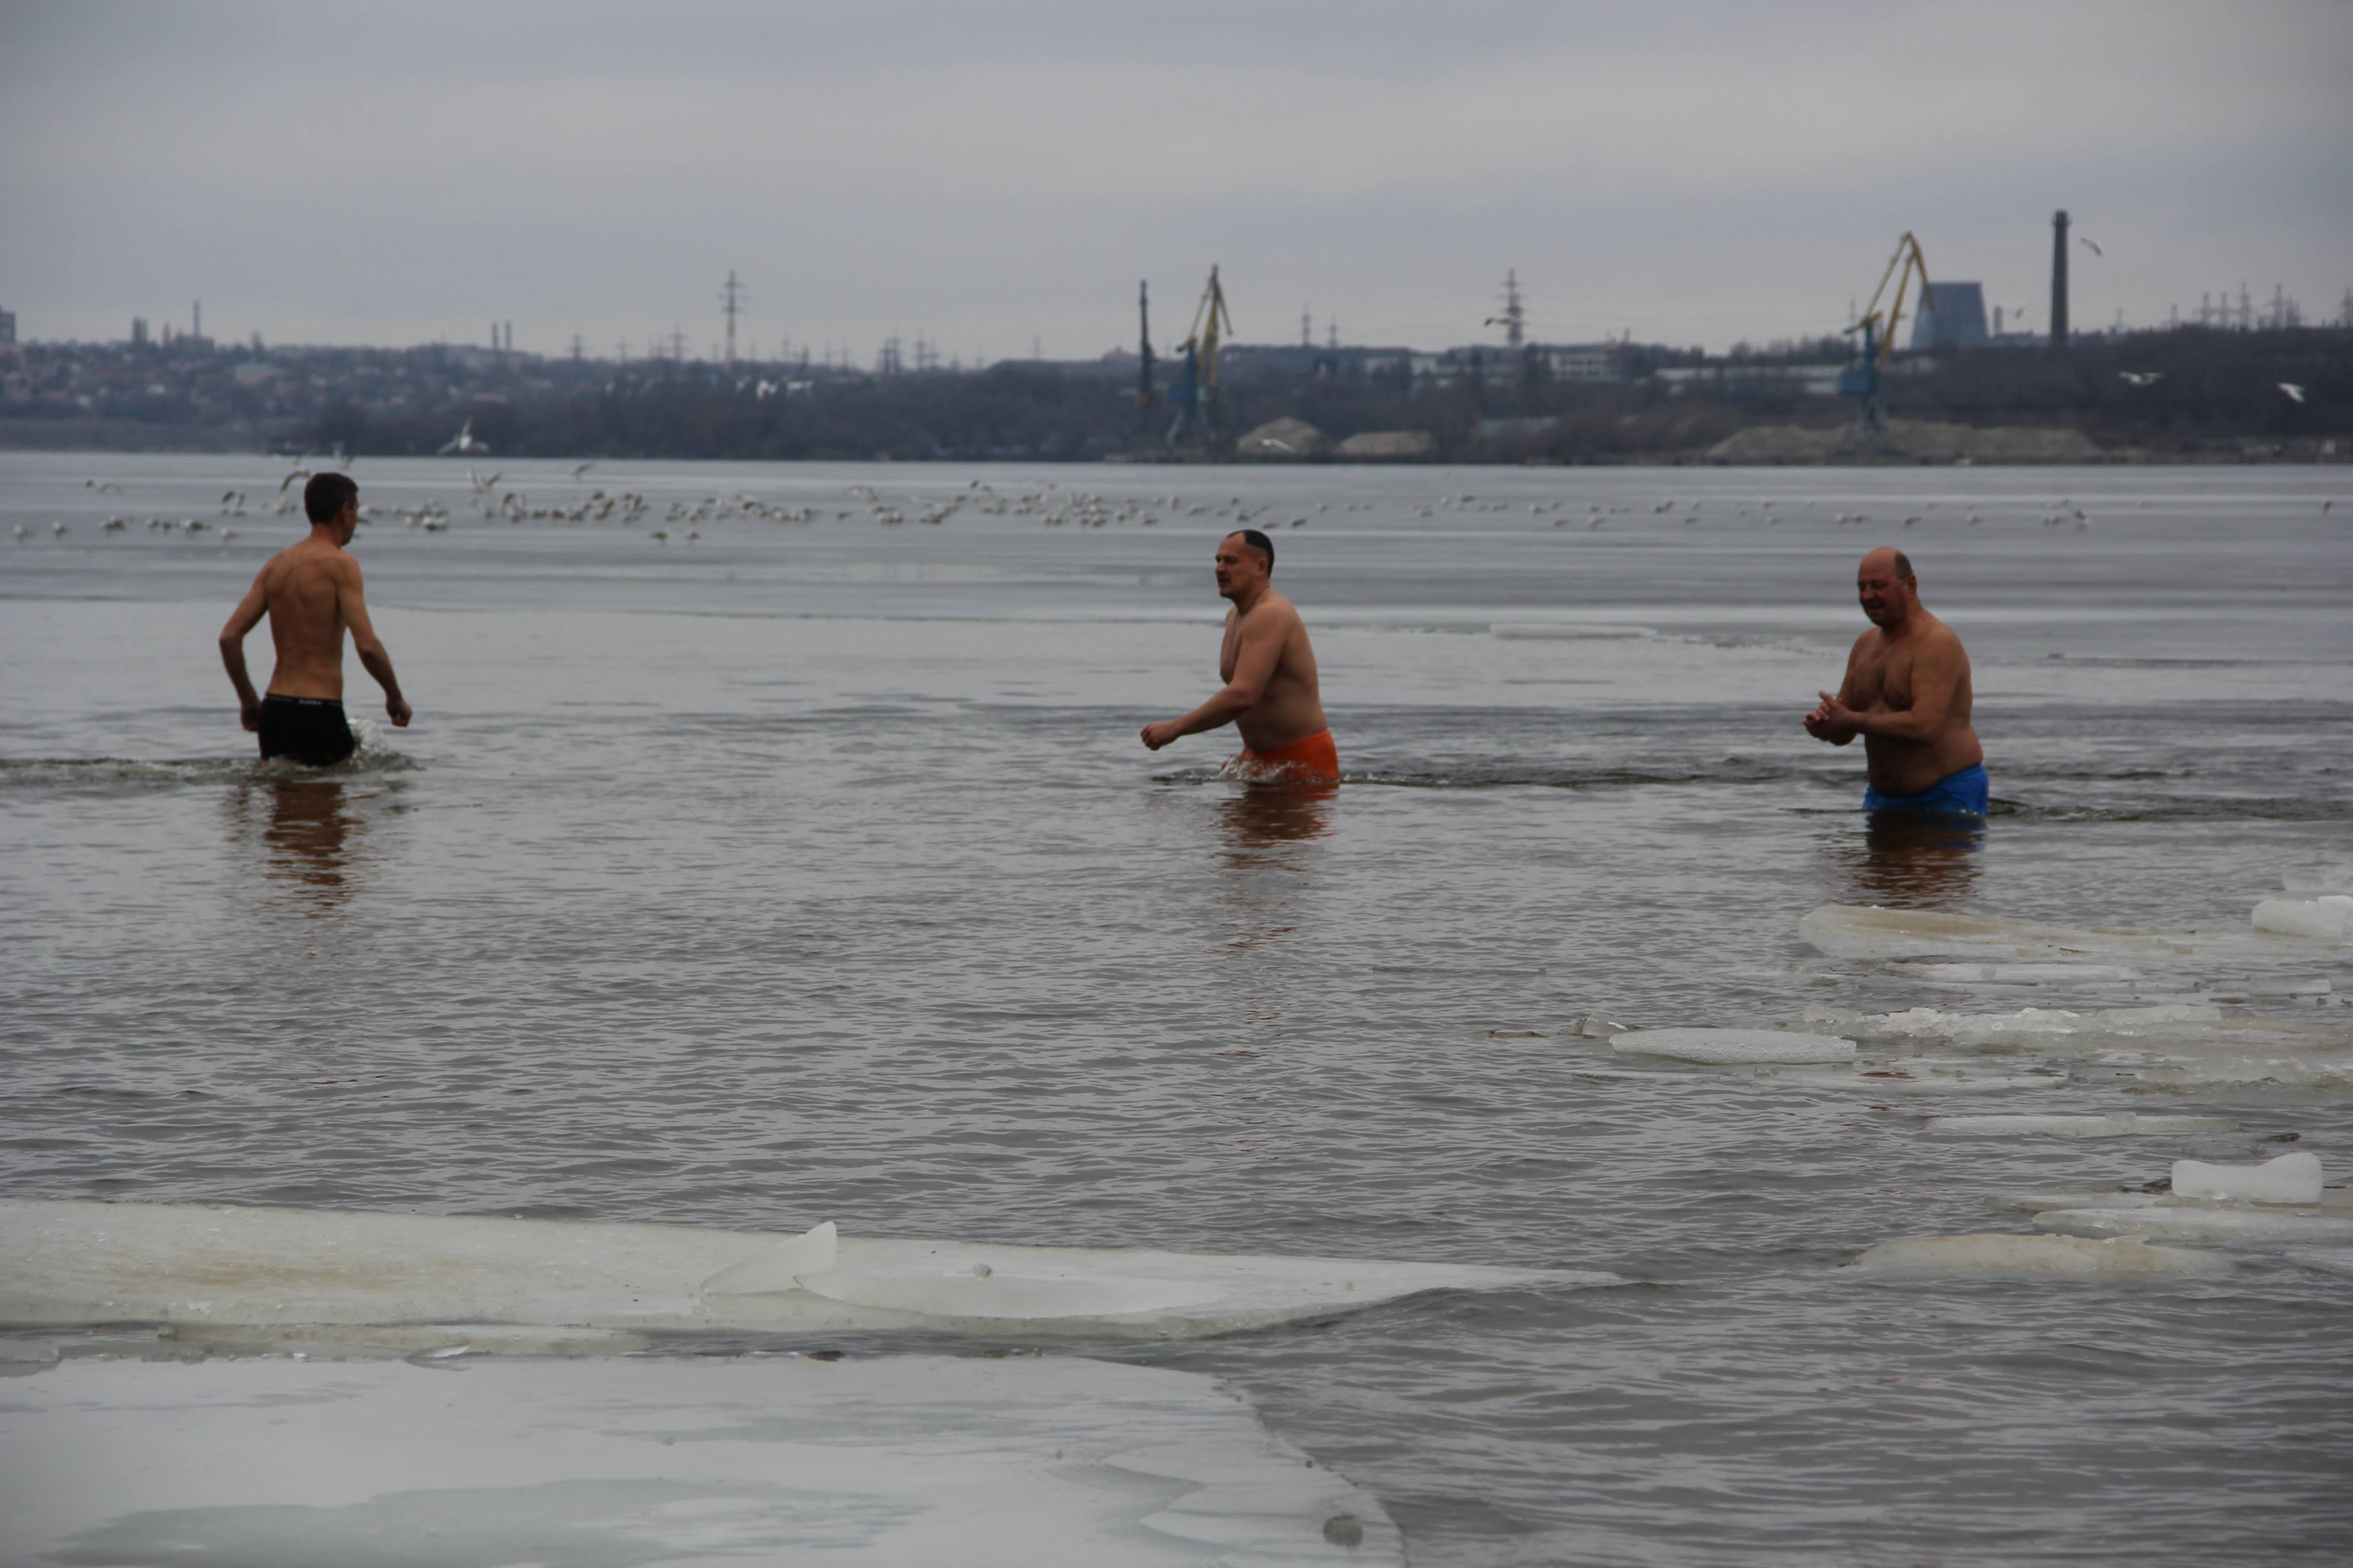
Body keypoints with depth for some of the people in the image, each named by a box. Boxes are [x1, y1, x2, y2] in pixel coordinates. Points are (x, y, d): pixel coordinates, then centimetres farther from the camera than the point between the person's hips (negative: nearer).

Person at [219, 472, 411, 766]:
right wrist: (395, 697, -2)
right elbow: (368, 646, -18)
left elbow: (229, 637, 7)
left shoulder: (277, 564, 10)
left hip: (275, 710, 7)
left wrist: (248, 700, 18)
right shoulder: (340, 565, -9)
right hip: (319, 714, -7)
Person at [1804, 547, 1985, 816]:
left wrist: (1853, 721, -20)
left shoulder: (1937, 643, -15)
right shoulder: (1866, 644, 12)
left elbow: (1926, 727, -27)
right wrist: (1823, 723, -11)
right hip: (1884, 798, 8)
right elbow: (1843, 734, 15)